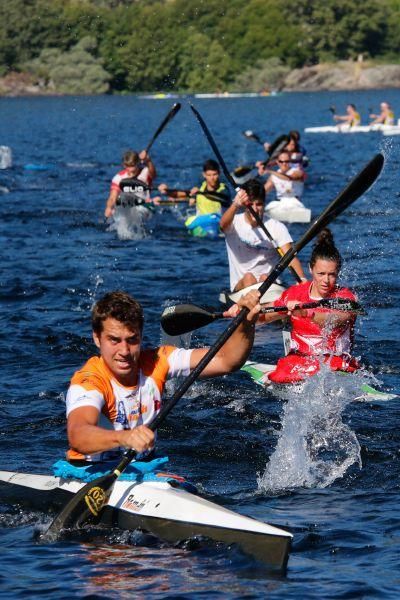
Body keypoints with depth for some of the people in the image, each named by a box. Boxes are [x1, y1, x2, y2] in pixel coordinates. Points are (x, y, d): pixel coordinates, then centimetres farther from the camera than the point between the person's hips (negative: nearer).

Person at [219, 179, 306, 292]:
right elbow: (223, 224, -26)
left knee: (264, 278, -30)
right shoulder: (235, 222, -1)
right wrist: (235, 205, -49)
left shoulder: (277, 227, 0)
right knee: (248, 278, -30)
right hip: (240, 286, 0)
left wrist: (302, 279, -33)